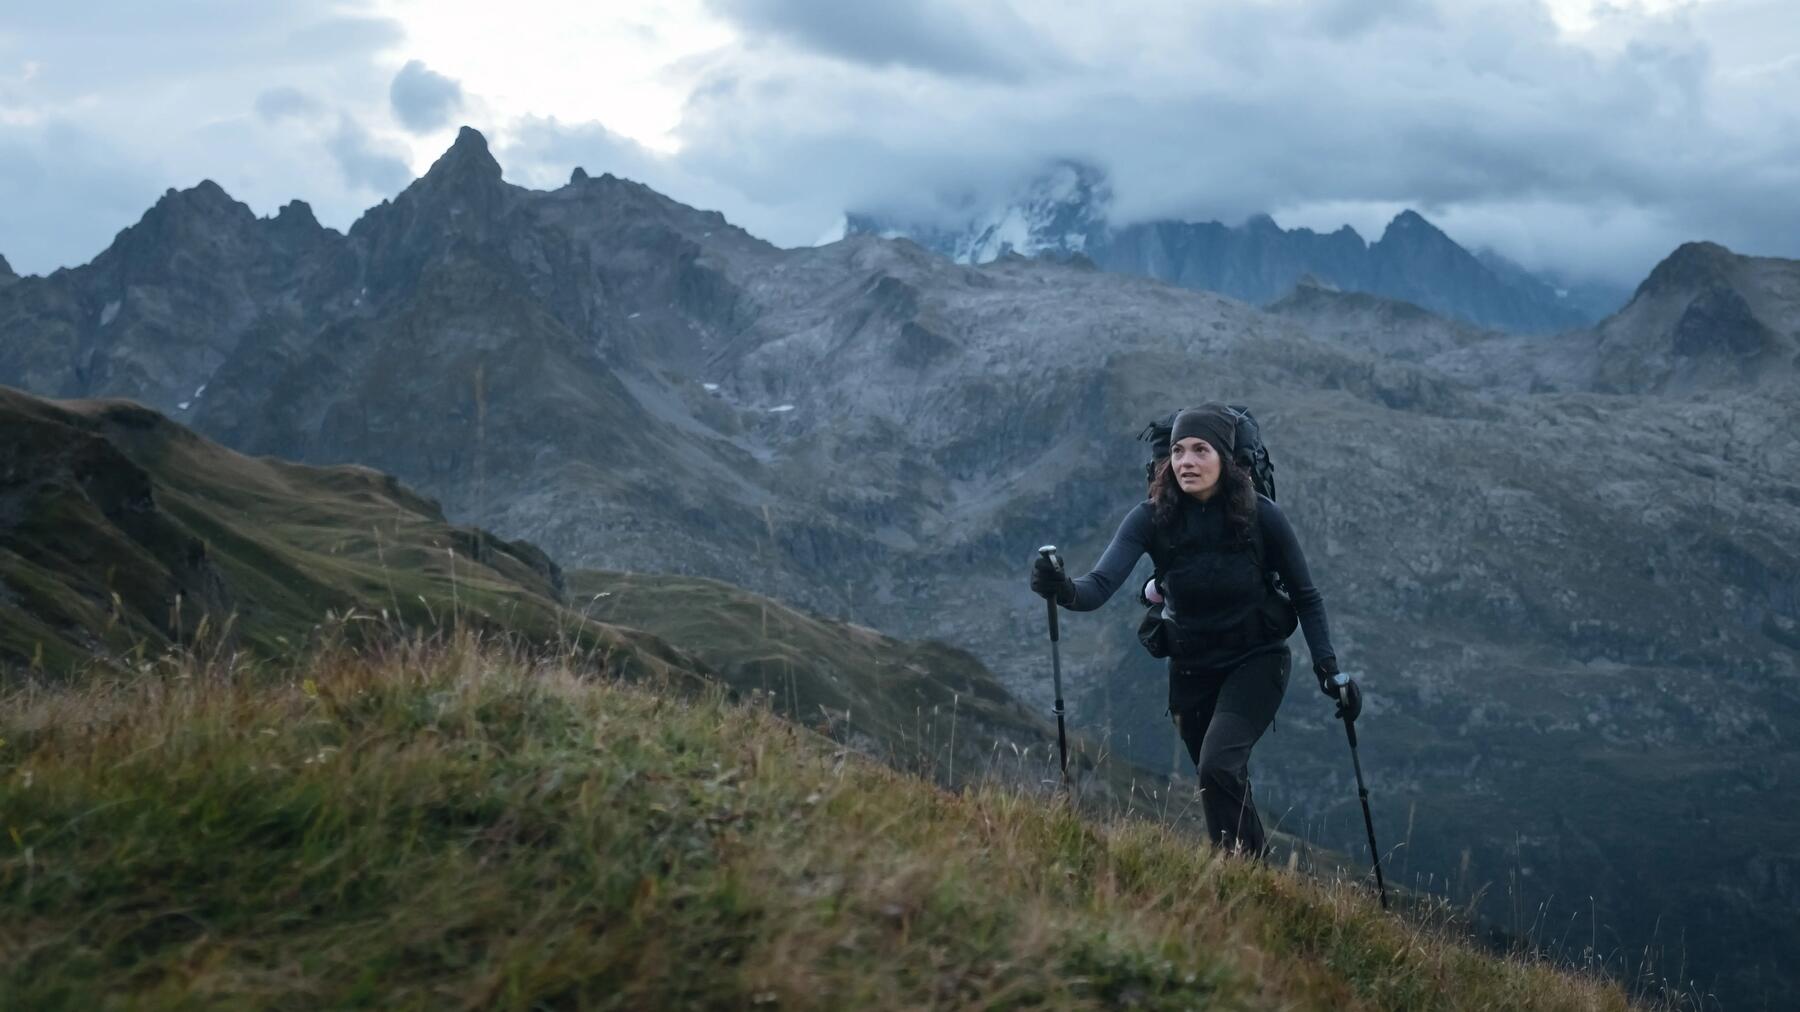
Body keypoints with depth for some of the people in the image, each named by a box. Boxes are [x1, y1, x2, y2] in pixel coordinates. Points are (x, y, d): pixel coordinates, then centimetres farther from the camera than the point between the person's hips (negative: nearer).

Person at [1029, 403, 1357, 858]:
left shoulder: (1260, 514, -17)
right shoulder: (1152, 518, -15)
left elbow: (1305, 595, -4)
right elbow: (1101, 585, -28)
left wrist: (1329, 668, -9)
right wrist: (1064, 590, -49)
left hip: (1257, 659, -3)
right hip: (1191, 667, 3)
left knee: (1218, 766, -25)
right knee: (1226, 785, 15)